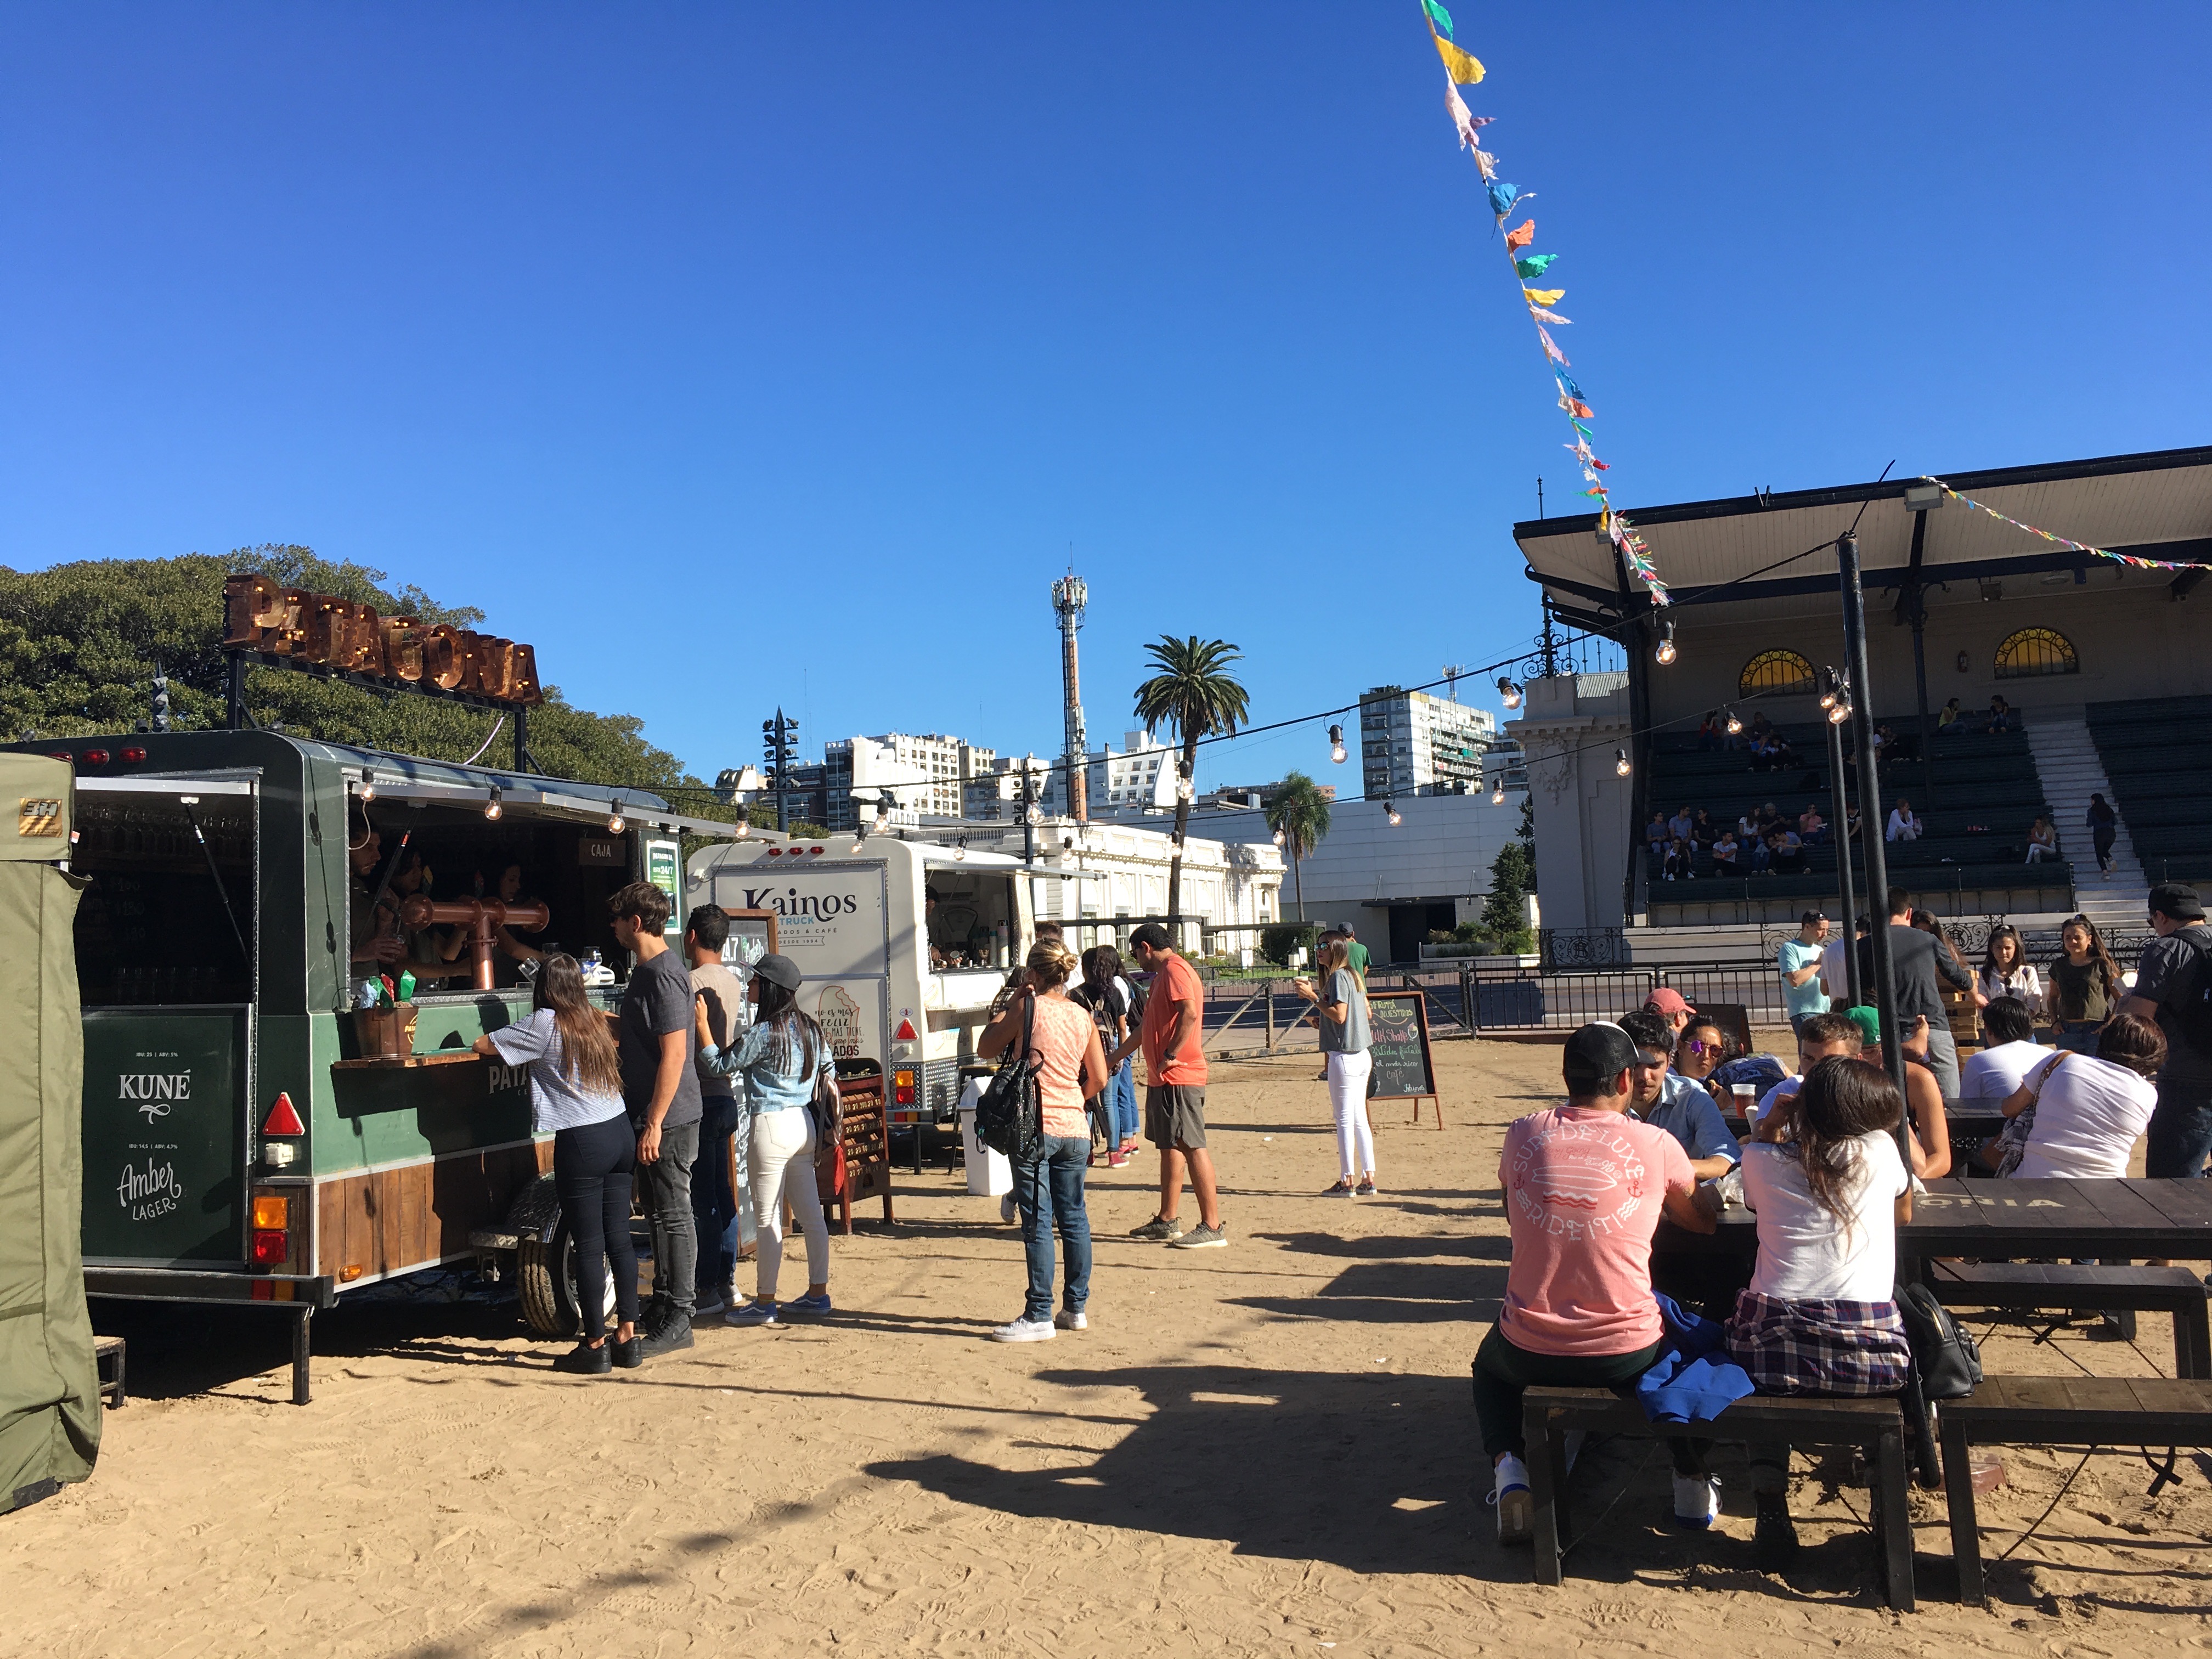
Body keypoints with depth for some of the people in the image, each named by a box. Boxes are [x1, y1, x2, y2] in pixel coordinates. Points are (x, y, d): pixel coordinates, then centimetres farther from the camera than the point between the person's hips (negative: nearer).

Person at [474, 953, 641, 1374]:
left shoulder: (545, 1025, -6)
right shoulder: (594, 1021, 12)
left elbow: (483, 1045, -1)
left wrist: (495, 1042, 22)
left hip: (582, 1142, -6)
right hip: (621, 1134, 7)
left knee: (589, 1247, 0)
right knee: (620, 1240, 9)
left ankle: (595, 1346, 7)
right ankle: (627, 1338, 14)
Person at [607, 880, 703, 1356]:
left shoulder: (663, 975, -19)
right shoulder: (649, 969, 13)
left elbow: (674, 1054, -23)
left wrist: (654, 1123, -23)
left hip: (668, 1119, -10)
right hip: (651, 1117, 10)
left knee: (674, 1216, -2)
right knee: (660, 1213, 17)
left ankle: (678, 1321, 5)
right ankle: (662, 1305, 27)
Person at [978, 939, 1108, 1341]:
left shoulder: (1027, 1006, -8)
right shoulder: (1082, 1015, 6)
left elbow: (985, 1049, 3)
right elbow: (1099, 1078, 8)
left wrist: (1009, 1006, 8)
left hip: (1035, 1127, -5)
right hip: (1075, 1128, 5)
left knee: (1038, 1224, -3)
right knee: (1074, 1218, 13)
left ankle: (1039, 1317, 0)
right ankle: (1076, 1307, 21)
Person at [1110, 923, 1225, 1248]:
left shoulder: (1175, 970, -11)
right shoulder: (1162, 975, 22)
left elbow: (1190, 1014, -26)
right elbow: (1147, 1028, 31)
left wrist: (1170, 1056, -22)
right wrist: (1114, 1058, 37)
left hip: (1179, 1078, -11)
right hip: (1163, 1079, 11)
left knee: (1192, 1147, -9)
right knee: (1170, 1147, 14)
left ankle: (1212, 1227, -7)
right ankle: (1166, 1221, 21)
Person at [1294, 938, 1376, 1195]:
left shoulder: (1338, 976, -13)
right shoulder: (1353, 975, 14)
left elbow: (1339, 1015, -20)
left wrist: (1313, 997, -15)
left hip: (1344, 1056, -9)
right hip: (1361, 1055, 9)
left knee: (1344, 1120, -3)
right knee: (1359, 1119, 12)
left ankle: (1347, 1182, 0)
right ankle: (1368, 1180, 14)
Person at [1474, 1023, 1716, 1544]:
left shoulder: (1522, 1134, -2)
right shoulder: (1656, 1145, -6)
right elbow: (1704, 1221, 14)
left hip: (1532, 1353, 0)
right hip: (1629, 1355, 0)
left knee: (1490, 1362, 36)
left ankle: (1508, 1466, 10)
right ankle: (1691, 1476, 27)